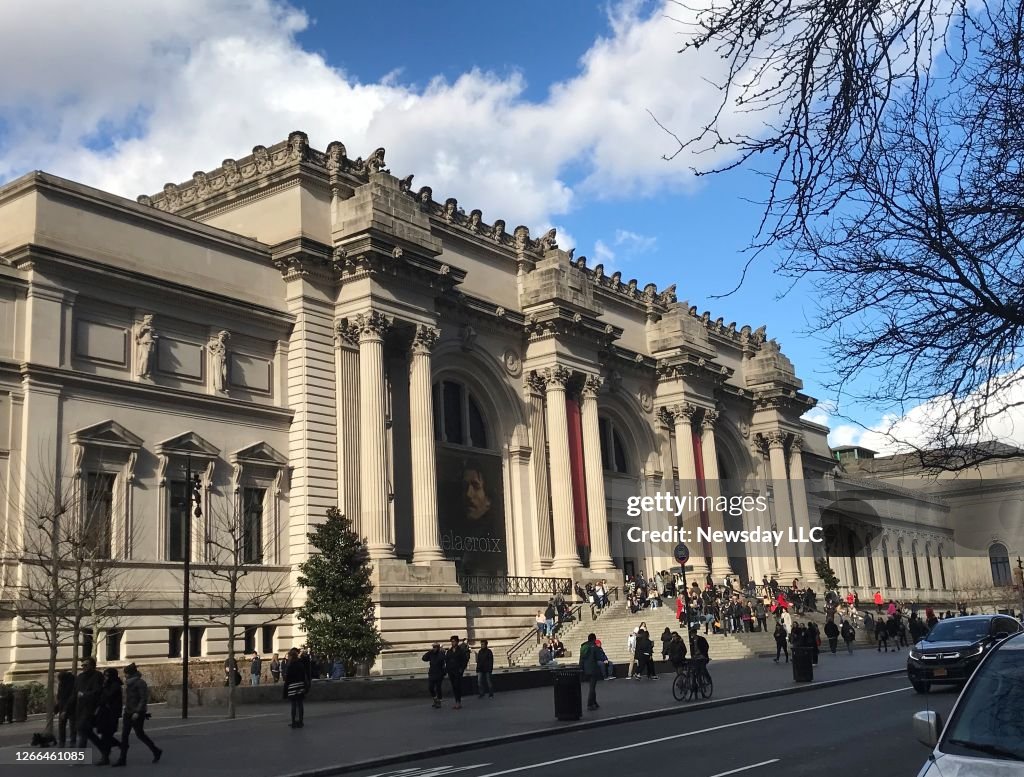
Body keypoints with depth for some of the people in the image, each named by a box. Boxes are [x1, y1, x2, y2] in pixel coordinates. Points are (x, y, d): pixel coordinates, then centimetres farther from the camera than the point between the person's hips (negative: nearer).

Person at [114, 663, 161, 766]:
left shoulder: (140, 683, -14)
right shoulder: (129, 683, 12)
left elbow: (144, 699, -19)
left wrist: (137, 712, -23)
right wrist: (126, 709, 18)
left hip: (137, 713, -8)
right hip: (128, 713, 8)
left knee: (140, 734, 0)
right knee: (124, 735, 1)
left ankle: (156, 751, 17)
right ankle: (122, 759, 2)